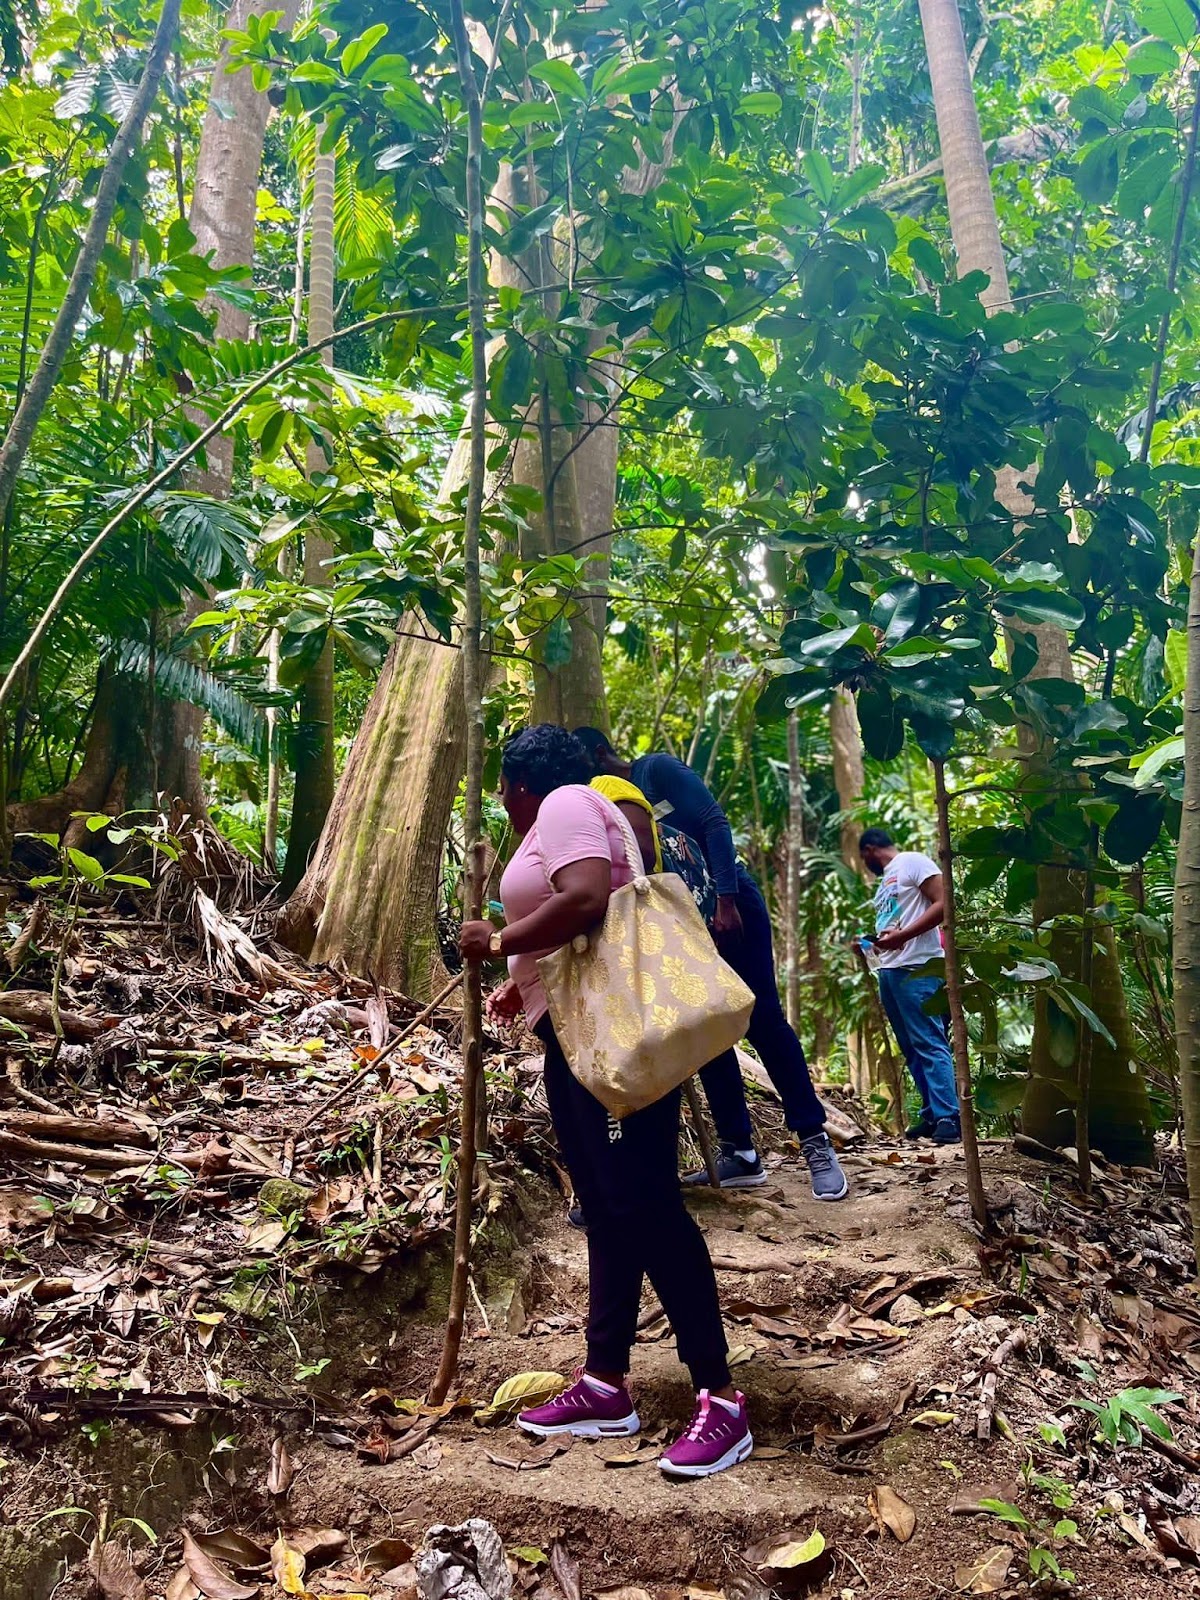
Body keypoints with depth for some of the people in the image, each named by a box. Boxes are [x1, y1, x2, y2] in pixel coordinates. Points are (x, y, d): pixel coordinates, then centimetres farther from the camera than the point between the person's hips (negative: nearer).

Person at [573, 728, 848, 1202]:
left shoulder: (657, 769, -6)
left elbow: (714, 823, -15)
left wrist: (725, 900, -23)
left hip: (729, 906, -7)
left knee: (762, 1020, -10)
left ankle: (816, 1145, -4)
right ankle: (739, 1153, 9)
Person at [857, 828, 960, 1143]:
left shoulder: (913, 862, -1)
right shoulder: (886, 880, 25)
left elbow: (943, 904, -12)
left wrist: (902, 936, -19)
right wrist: (872, 946, 13)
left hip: (917, 968, -9)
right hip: (889, 971, 9)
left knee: (929, 1043, -13)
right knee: (911, 1048, 6)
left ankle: (949, 1118, -15)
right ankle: (932, 1115, 9)